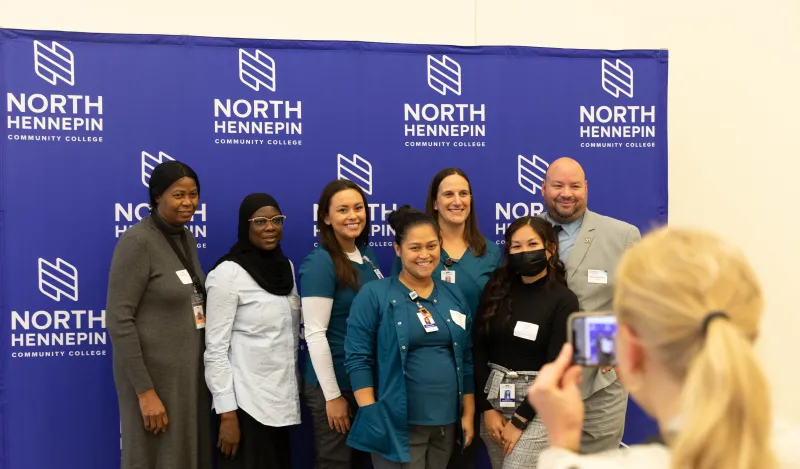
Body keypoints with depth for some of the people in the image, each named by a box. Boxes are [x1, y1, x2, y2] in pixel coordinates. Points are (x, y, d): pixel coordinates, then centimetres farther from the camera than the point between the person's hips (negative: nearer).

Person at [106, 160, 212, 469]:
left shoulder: (186, 238, 9)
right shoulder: (138, 241, -15)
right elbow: (118, 320, -18)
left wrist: (206, 371, 11)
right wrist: (145, 391, -20)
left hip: (191, 372, 8)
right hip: (154, 373, -7)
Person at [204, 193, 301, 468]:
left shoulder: (286, 266, 7)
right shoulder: (228, 273, -13)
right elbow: (215, 350, -14)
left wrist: (296, 390, 13)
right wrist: (227, 413, -17)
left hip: (283, 400, 6)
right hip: (246, 402, -6)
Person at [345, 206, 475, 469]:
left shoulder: (454, 296, 10)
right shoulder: (374, 295, -5)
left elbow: (467, 360, 12)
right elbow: (358, 359, -8)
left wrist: (468, 414, 9)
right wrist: (372, 417, -13)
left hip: (447, 423, 5)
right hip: (397, 425, -5)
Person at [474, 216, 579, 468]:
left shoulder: (564, 300, -8)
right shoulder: (496, 289, 2)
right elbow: (479, 350, 2)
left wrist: (519, 420, -12)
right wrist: (487, 408, -5)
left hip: (537, 406, -4)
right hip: (494, 399, 4)